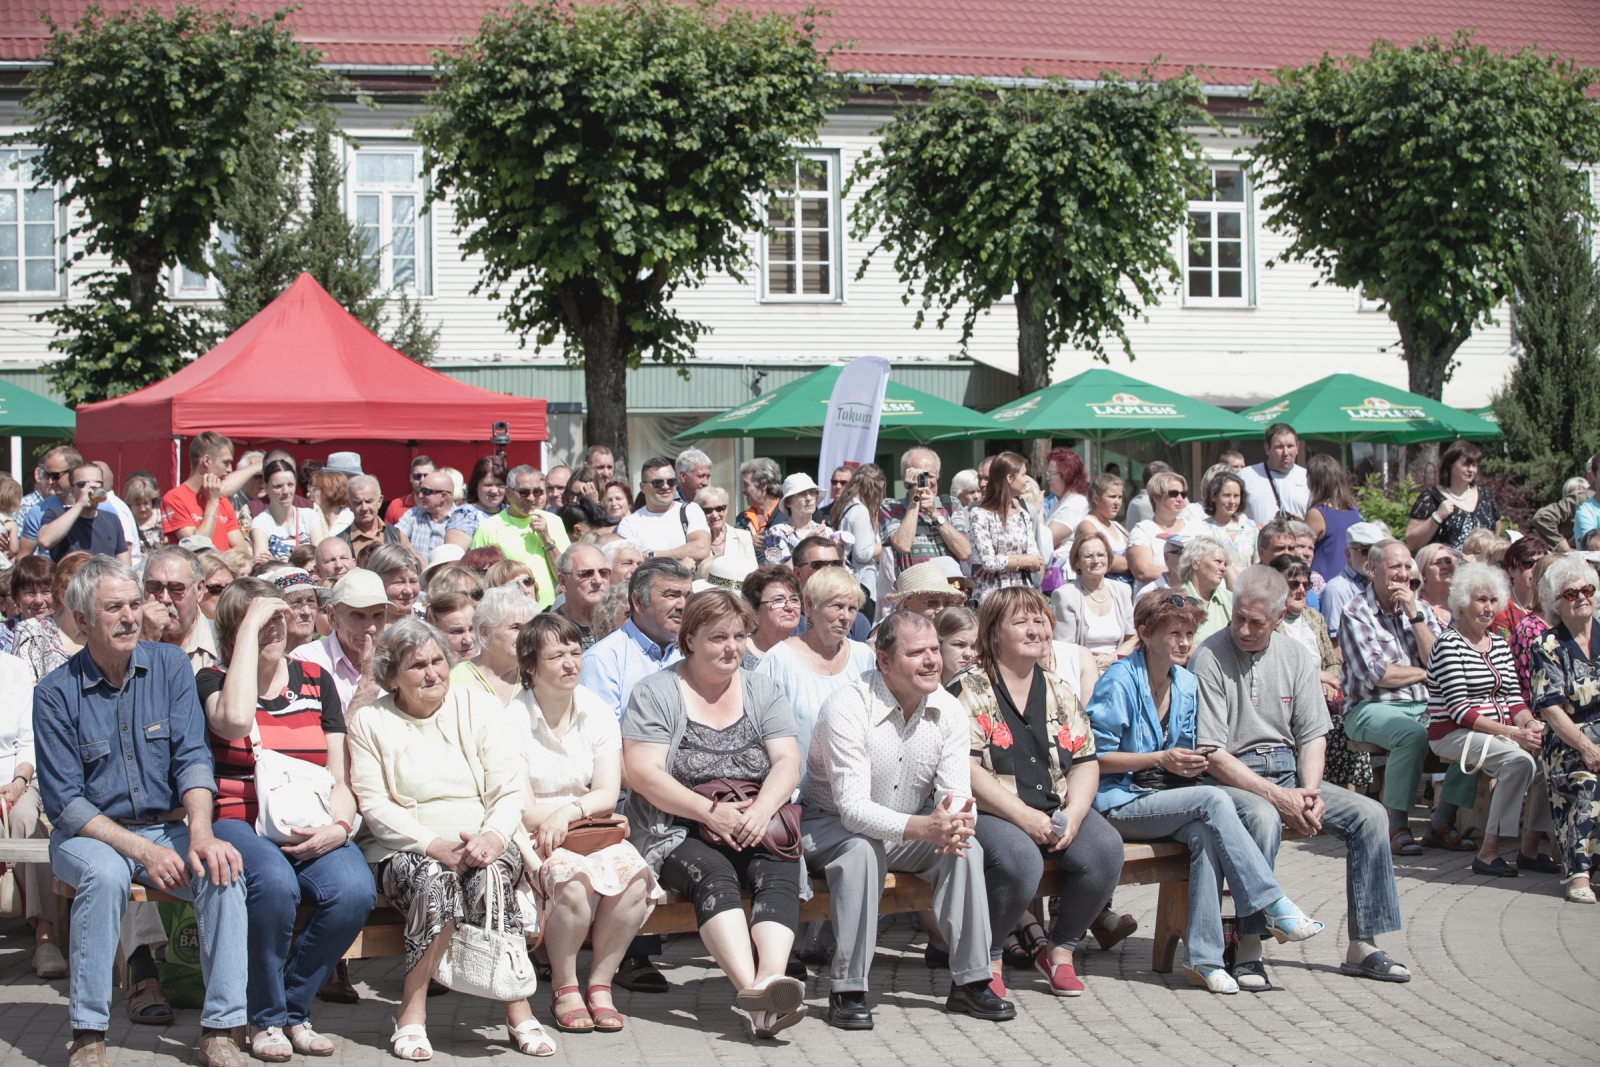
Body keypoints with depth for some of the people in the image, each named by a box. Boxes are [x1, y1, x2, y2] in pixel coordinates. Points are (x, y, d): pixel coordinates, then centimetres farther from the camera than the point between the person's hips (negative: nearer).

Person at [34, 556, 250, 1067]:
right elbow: (64, 801, -10)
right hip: (90, 834, -2)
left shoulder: (169, 666, 1)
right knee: (106, 873, -35)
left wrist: (200, 835, -26)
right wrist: (141, 850, -22)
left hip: (168, 828, 2)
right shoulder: (56, 693, -7)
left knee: (223, 870, -26)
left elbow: (192, 758, -7)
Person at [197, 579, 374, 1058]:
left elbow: (339, 777, 12)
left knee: (355, 890, -28)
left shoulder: (315, 680, 16)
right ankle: (266, 1018, -11)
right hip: (238, 823, -3)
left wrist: (339, 827, -10)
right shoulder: (212, 680, 6)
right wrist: (250, 627, -14)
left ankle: (294, 1009, -4)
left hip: (312, 830, 3)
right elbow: (235, 720, -21)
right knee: (275, 882, -36)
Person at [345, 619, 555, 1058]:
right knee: (434, 878, -35)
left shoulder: (481, 707, 8)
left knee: (489, 873, -33)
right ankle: (412, 1013, -24)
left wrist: (493, 836, -22)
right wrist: (433, 845, -20)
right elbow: (374, 806, -4)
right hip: (406, 847, -1)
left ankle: (518, 1009, -27)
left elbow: (509, 788, 0)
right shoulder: (368, 722, 5)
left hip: (486, 843, 1)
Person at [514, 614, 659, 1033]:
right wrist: (589, 810, -14)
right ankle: (563, 988, -13)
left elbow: (607, 794, -1)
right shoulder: (512, 720, -5)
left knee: (634, 877, -27)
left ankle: (600, 983, -10)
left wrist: (567, 812, -21)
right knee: (575, 878, -35)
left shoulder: (598, 714, 8)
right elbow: (520, 809, -9)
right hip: (531, 840, -4)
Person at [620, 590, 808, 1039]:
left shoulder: (762, 691, 14)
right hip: (675, 830, -3)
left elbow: (787, 761, 4)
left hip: (757, 828, 3)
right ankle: (752, 988, -49)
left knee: (780, 872, -28)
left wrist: (762, 808, -17)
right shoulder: (655, 693, 2)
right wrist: (710, 813, -19)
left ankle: (771, 977, -49)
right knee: (713, 873, -33)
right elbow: (643, 774, -9)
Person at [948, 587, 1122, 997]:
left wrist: (1073, 814, -8)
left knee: (1106, 848, -22)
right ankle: (987, 959, -10)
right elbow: (964, 770, -12)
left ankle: (1060, 950, -2)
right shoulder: (967, 691, -2)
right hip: (989, 813, -5)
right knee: (1021, 858, -35)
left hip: (1055, 812, 6)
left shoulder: (1059, 692, 16)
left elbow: (1085, 763, 12)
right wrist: (1024, 817, -19)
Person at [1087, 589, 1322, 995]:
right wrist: (1160, 759, -18)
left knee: (1206, 833, -29)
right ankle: (1274, 907, -26)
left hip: (1165, 798, 6)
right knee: (1213, 800, -28)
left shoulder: (1187, 684, 12)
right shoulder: (1119, 682, -10)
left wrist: (1191, 762, -3)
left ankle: (1202, 958, -29)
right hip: (1118, 804, -6)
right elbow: (1096, 757, -11)